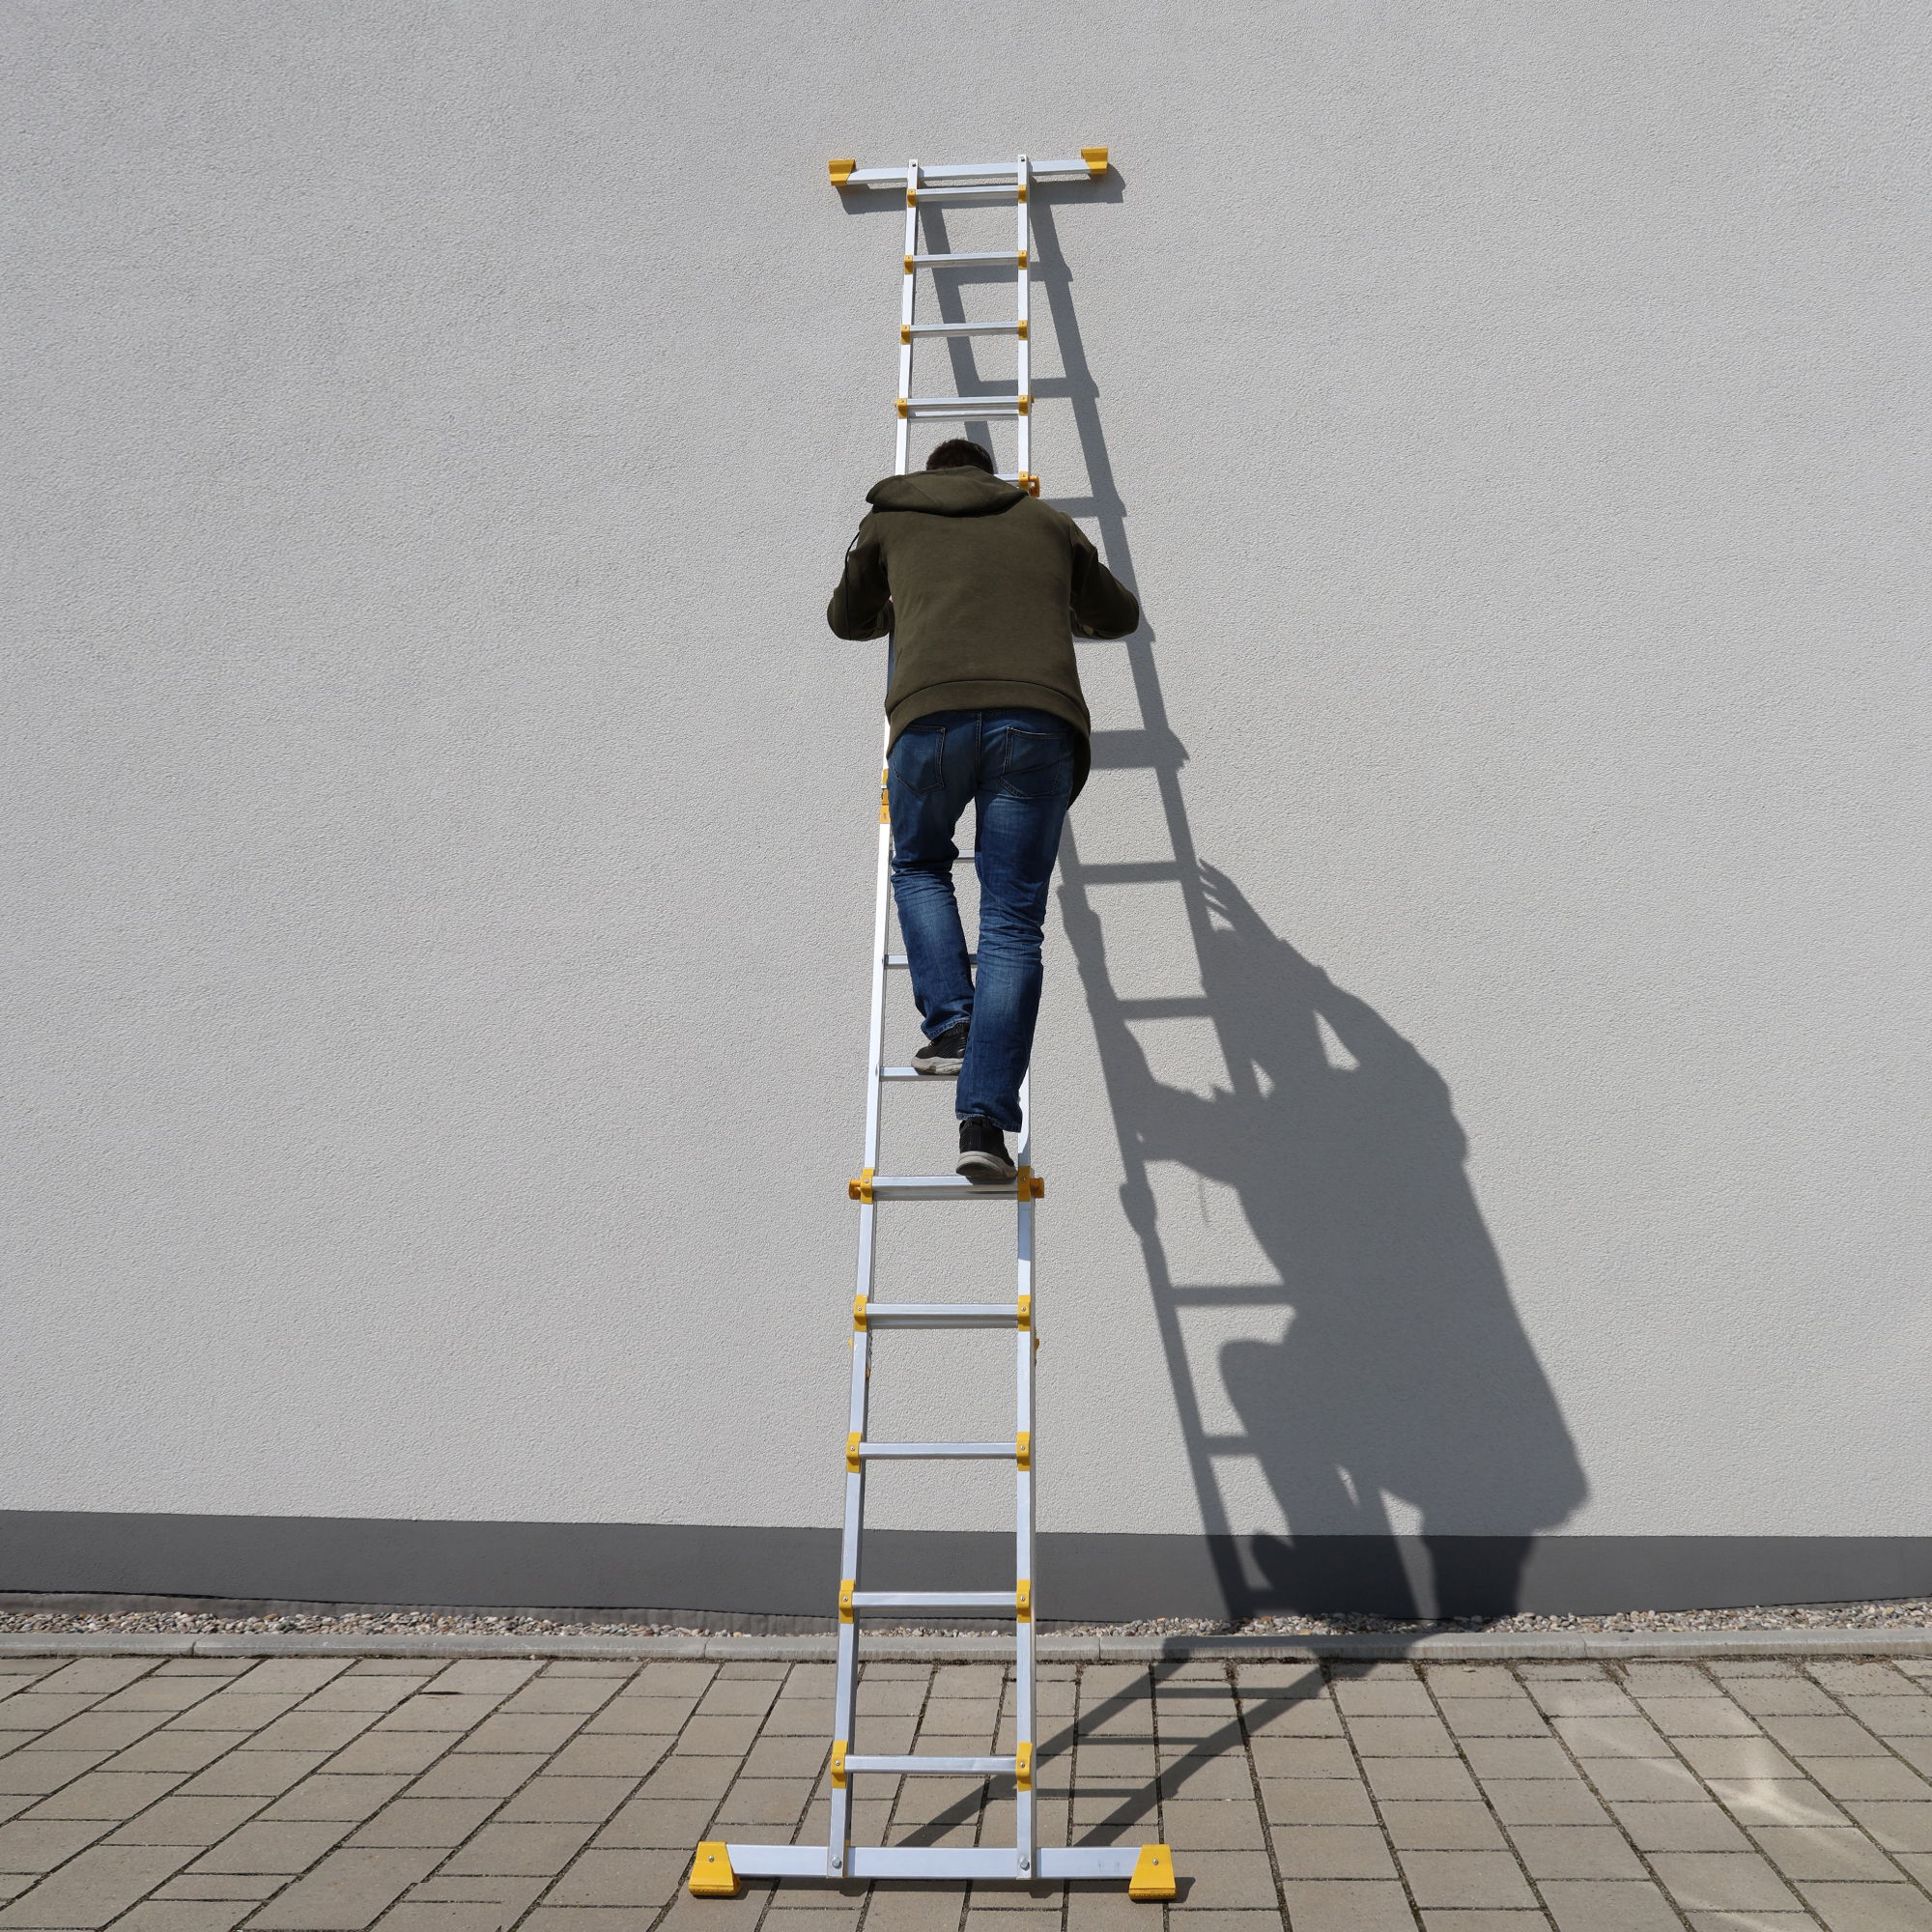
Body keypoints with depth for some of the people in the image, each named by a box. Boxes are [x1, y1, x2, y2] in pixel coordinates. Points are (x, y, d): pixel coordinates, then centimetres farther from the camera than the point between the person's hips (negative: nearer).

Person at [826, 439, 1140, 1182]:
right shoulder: (1046, 521, 30)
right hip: (1038, 720, 1)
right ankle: (984, 1123, -7)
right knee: (1013, 921, 2)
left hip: (932, 714, 0)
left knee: (920, 868, 26)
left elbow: (847, 619, 43)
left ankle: (950, 1025, 7)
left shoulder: (890, 519, 27)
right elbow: (1120, 614, 42)